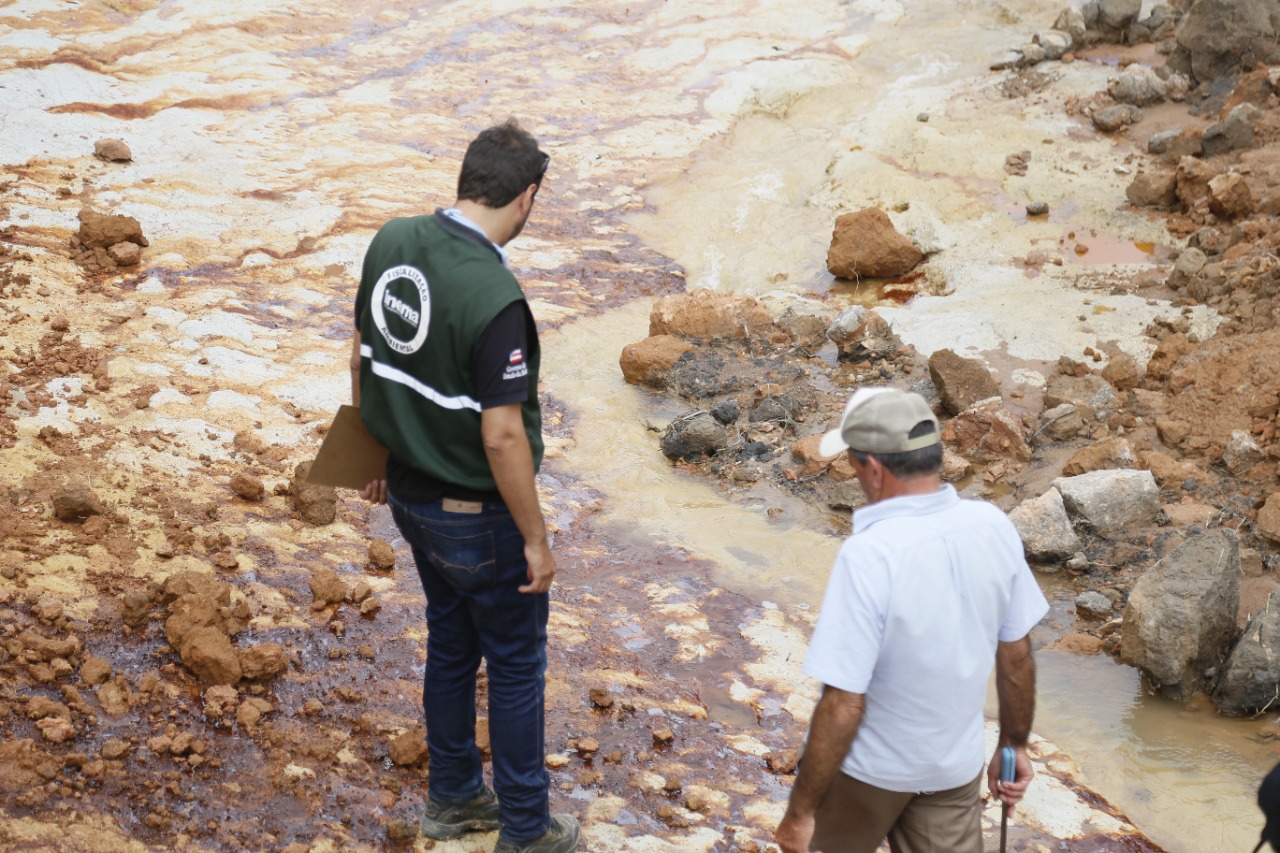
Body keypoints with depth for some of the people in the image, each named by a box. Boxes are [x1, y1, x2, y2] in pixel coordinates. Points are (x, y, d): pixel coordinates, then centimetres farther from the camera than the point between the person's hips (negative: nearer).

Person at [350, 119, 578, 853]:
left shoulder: (392, 243, -7)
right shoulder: (493, 297, -30)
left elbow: (363, 360, 6)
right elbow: (503, 437, -27)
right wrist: (536, 539, -15)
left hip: (411, 492, 7)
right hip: (476, 514, -7)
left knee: (451, 644, 24)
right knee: (516, 665, 11)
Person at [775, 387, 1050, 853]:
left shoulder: (870, 555, -30)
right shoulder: (993, 527, -12)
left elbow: (843, 705, -27)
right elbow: (1017, 656, 0)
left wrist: (801, 812, -18)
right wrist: (1014, 745, 15)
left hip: (871, 766, -5)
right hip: (956, 765, 5)